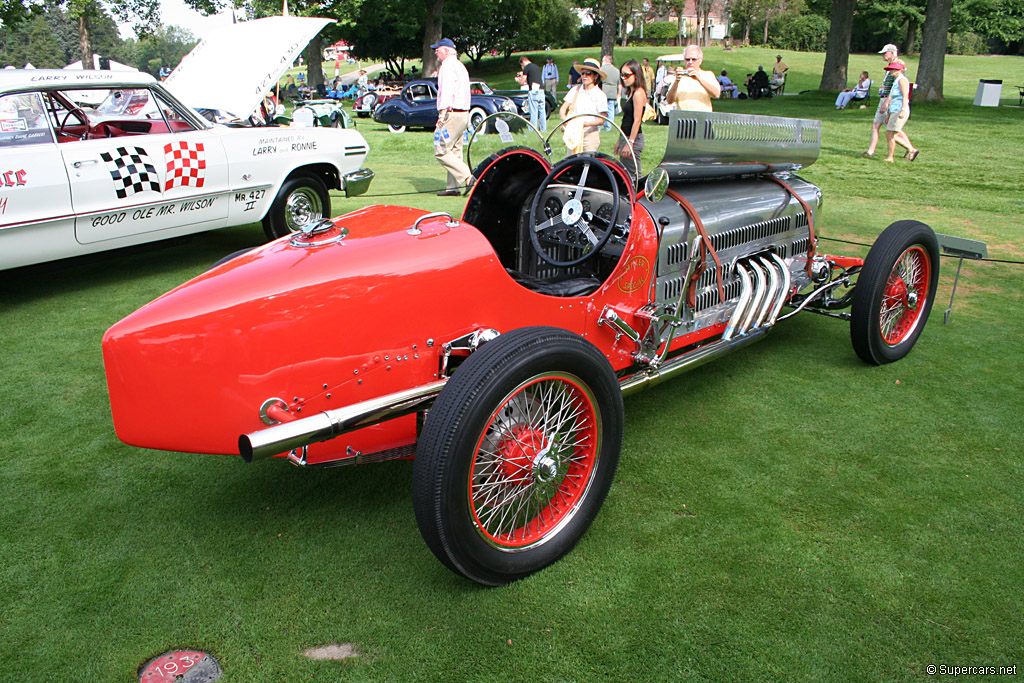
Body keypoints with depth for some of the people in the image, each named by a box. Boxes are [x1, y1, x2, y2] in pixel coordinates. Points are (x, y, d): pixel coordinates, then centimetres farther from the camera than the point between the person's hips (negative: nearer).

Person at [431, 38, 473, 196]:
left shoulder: (448, 66, -9)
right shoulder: (460, 66, 22)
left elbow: (446, 92, -20)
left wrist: (442, 115, -25)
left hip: (452, 113, -10)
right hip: (463, 114, 10)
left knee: (441, 151, -10)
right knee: (455, 151, 10)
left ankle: (466, 177, -18)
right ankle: (453, 187, 10)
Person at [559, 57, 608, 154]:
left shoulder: (600, 94, 0)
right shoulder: (575, 90, 11)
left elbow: (601, 119, -5)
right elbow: (562, 109, 9)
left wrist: (586, 123, -24)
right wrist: (564, 119, -15)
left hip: (590, 132, -3)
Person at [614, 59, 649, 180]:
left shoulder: (638, 93, -13)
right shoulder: (631, 92, 16)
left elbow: (637, 121, -18)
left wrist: (630, 143, -21)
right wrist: (620, 141, 21)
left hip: (634, 138, -10)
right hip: (626, 137, 10)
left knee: (633, 175, -8)